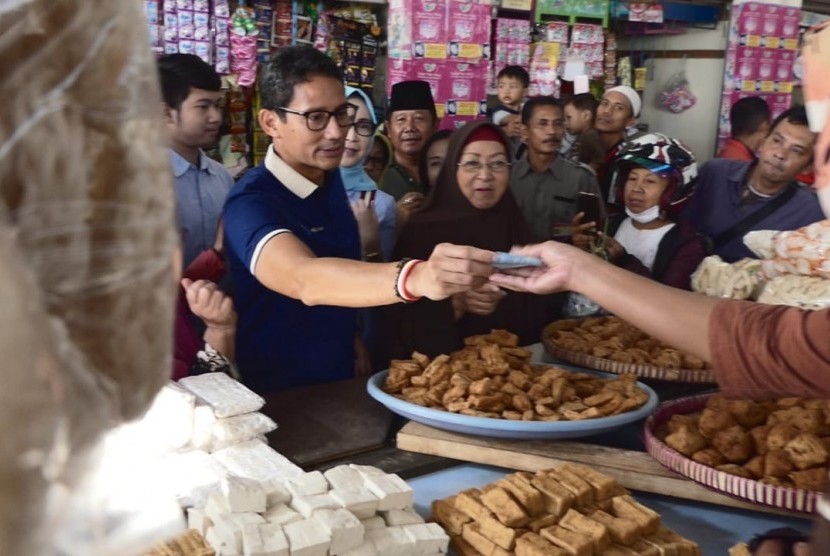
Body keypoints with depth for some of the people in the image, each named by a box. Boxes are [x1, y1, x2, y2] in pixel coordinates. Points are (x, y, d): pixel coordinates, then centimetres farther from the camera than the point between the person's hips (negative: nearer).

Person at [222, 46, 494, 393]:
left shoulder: (330, 177, 1)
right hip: (278, 393, -6)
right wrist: (416, 277, -53)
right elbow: (304, 279, -39)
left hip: (337, 378, 6)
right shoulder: (252, 202, -20)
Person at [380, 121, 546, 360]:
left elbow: (534, 314, 13)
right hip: (443, 361, -3)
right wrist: (455, 304, -18)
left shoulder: (514, 226, 8)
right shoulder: (421, 230, -4)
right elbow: (400, 319, -7)